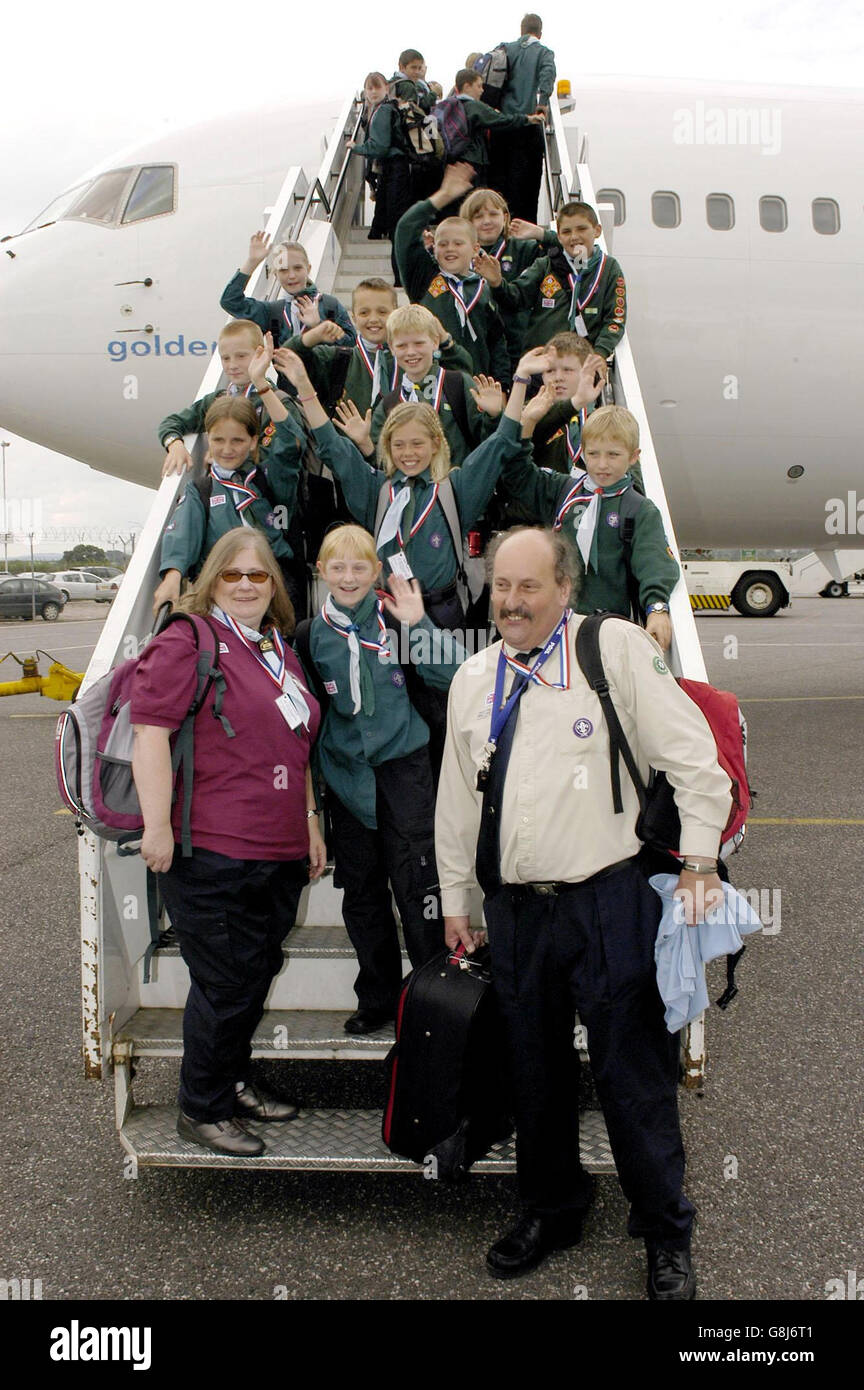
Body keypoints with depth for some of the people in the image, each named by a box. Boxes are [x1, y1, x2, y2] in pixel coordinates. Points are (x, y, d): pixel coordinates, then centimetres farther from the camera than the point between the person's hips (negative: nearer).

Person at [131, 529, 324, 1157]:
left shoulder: (282, 650, 17)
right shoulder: (188, 641, -8)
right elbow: (150, 729, -15)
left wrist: (311, 821, 21)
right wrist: (158, 825, -20)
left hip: (281, 852, 8)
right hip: (211, 852, -7)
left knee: (259, 972, 17)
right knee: (225, 984, 1)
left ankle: (236, 1079, 37)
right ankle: (202, 1109, 19)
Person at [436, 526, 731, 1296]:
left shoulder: (617, 647, -5)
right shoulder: (473, 679, 11)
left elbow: (693, 757, -5)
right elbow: (457, 796, 17)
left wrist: (700, 861, -7)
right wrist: (455, 899, 18)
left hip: (608, 902, -4)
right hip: (514, 909, 5)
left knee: (633, 1074, 3)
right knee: (535, 1073, 16)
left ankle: (667, 1236, 23)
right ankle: (552, 1211, 37)